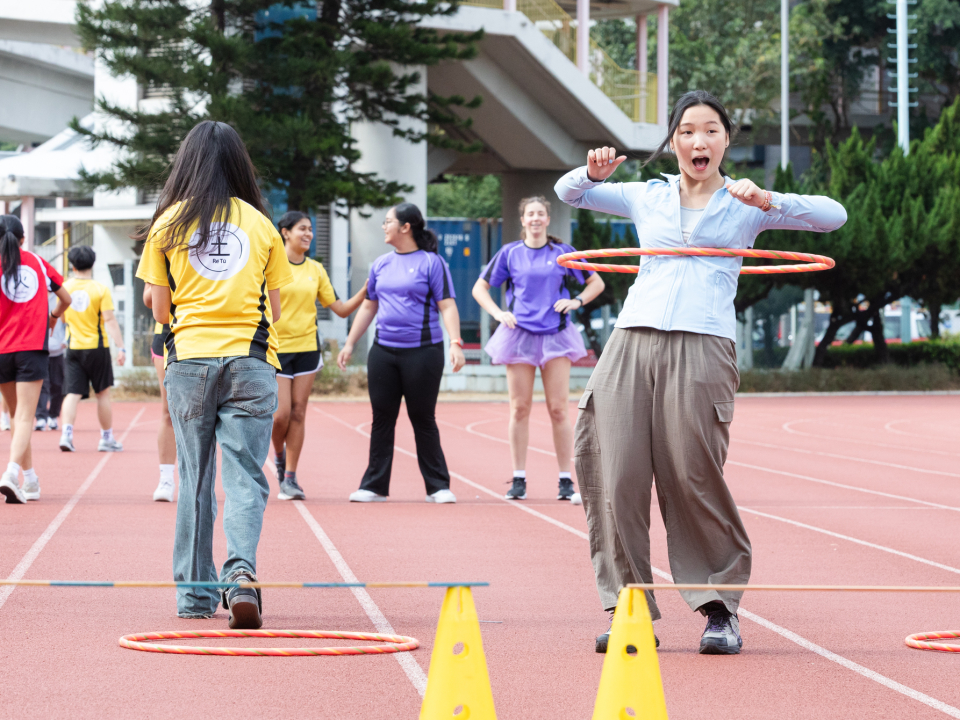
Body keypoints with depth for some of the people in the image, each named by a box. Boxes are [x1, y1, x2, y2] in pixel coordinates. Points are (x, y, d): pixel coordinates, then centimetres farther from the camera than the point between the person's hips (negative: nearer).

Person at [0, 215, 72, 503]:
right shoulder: (37, 262, 8)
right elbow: (66, 299, 18)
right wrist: (53, 317, 38)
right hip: (33, 347, 0)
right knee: (25, 417, -8)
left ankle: (30, 480, 19)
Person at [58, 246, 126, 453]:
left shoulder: (65, 287, 1)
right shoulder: (100, 289, -9)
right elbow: (110, 320, -14)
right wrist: (120, 347, -14)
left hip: (73, 347, 2)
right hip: (96, 346, -2)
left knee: (73, 393, 1)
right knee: (103, 394, 10)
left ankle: (67, 433, -17)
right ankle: (106, 438, 17)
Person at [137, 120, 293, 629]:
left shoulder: (168, 223, 4)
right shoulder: (260, 224, 5)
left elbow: (160, 309, 5)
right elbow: (274, 310, 10)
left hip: (190, 359, 1)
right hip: (251, 362, 0)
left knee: (195, 477, 9)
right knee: (245, 476, -2)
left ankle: (195, 590, 12)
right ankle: (241, 571, -24)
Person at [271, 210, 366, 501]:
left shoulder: (316, 270, 9)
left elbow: (341, 309, 11)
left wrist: (366, 291, -1)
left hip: (306, 348, 4)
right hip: (276, 347, -4)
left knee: (298, 413, 2)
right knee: (281, 414, -8)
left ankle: (290, 478, 9)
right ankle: (279, 455, 24)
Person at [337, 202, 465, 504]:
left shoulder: (431, 263, -3)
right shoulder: (380, 264, 13)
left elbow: (447, 306, -7)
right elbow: (368, 307, 20)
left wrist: (455, 343, -18)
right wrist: (350, 344, 17)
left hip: (422, 352, -5)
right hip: (383, 352, 5)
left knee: (423, 420, 0)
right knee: (382, 419, 6)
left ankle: (438, 487, 9)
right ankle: (374, 486, 11)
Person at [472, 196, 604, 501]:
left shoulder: (562, 252, 6)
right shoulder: (510, 253, 7)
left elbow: (596, 283, 14)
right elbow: (480, 288, 14)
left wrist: (576, 301, -3)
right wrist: (498, 313, -1)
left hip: (555, 336, -1)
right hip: (519, 335, 1)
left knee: (558, 409, -5)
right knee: (519, 409, 0)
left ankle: (566, 480, 0)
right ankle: (518, 479, 6)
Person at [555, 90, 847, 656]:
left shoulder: (744, 205, 13)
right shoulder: (647, 198, 20)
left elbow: (833, 216, 5)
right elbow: (568, 193, 29)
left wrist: (768, 202, -9)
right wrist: (594, 173, 7)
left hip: (702, 348, -3)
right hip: (633, 341, 3)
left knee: (694, 480, -9)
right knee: (617, 478, -5)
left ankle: (721, 608, 3)